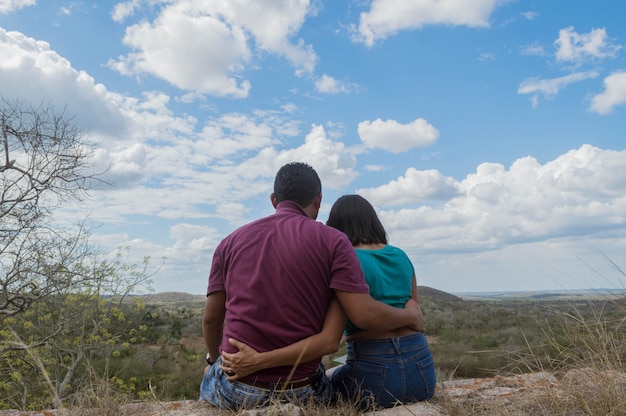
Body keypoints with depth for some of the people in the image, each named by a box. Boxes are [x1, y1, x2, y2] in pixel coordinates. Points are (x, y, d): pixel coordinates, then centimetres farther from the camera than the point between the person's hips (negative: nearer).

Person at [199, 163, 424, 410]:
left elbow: (211, 318, 7)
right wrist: (410, 315, 7)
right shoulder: (332, 241, -6)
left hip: (236, 389, 2)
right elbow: (365, 315, -13)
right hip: (300, 392, -1)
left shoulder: (232, 241, 2)